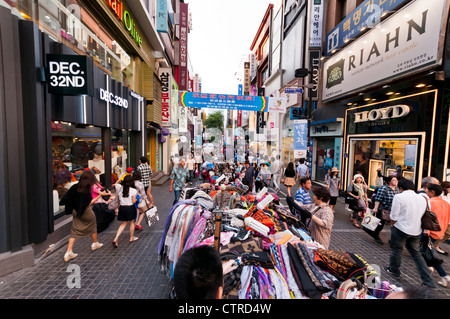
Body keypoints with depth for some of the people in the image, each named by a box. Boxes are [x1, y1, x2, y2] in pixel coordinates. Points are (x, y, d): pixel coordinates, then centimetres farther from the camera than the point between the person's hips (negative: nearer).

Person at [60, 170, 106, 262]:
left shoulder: (75, 187, -9)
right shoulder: (87, 190, -25)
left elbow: (67, 198, -2)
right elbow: (90, 203, -18)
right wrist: (100, 195, -20)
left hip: (75, 211, 5)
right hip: (86, 212, -5)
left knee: (74, 231, 13)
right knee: (92, 227, 17)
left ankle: (69, 252, 10)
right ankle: (95, 243, 36)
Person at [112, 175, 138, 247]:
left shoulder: (120, 189, -1)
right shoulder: (133, 190, -14)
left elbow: (119, 200, 6)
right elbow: (133, 201, -12)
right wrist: (136, 199, 7)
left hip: (122, 208, 4)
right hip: (130, 208, -4)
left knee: (123, 223, 17)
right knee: (132, 222, 15)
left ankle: (115, 239, 6)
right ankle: (131, 238, 29)